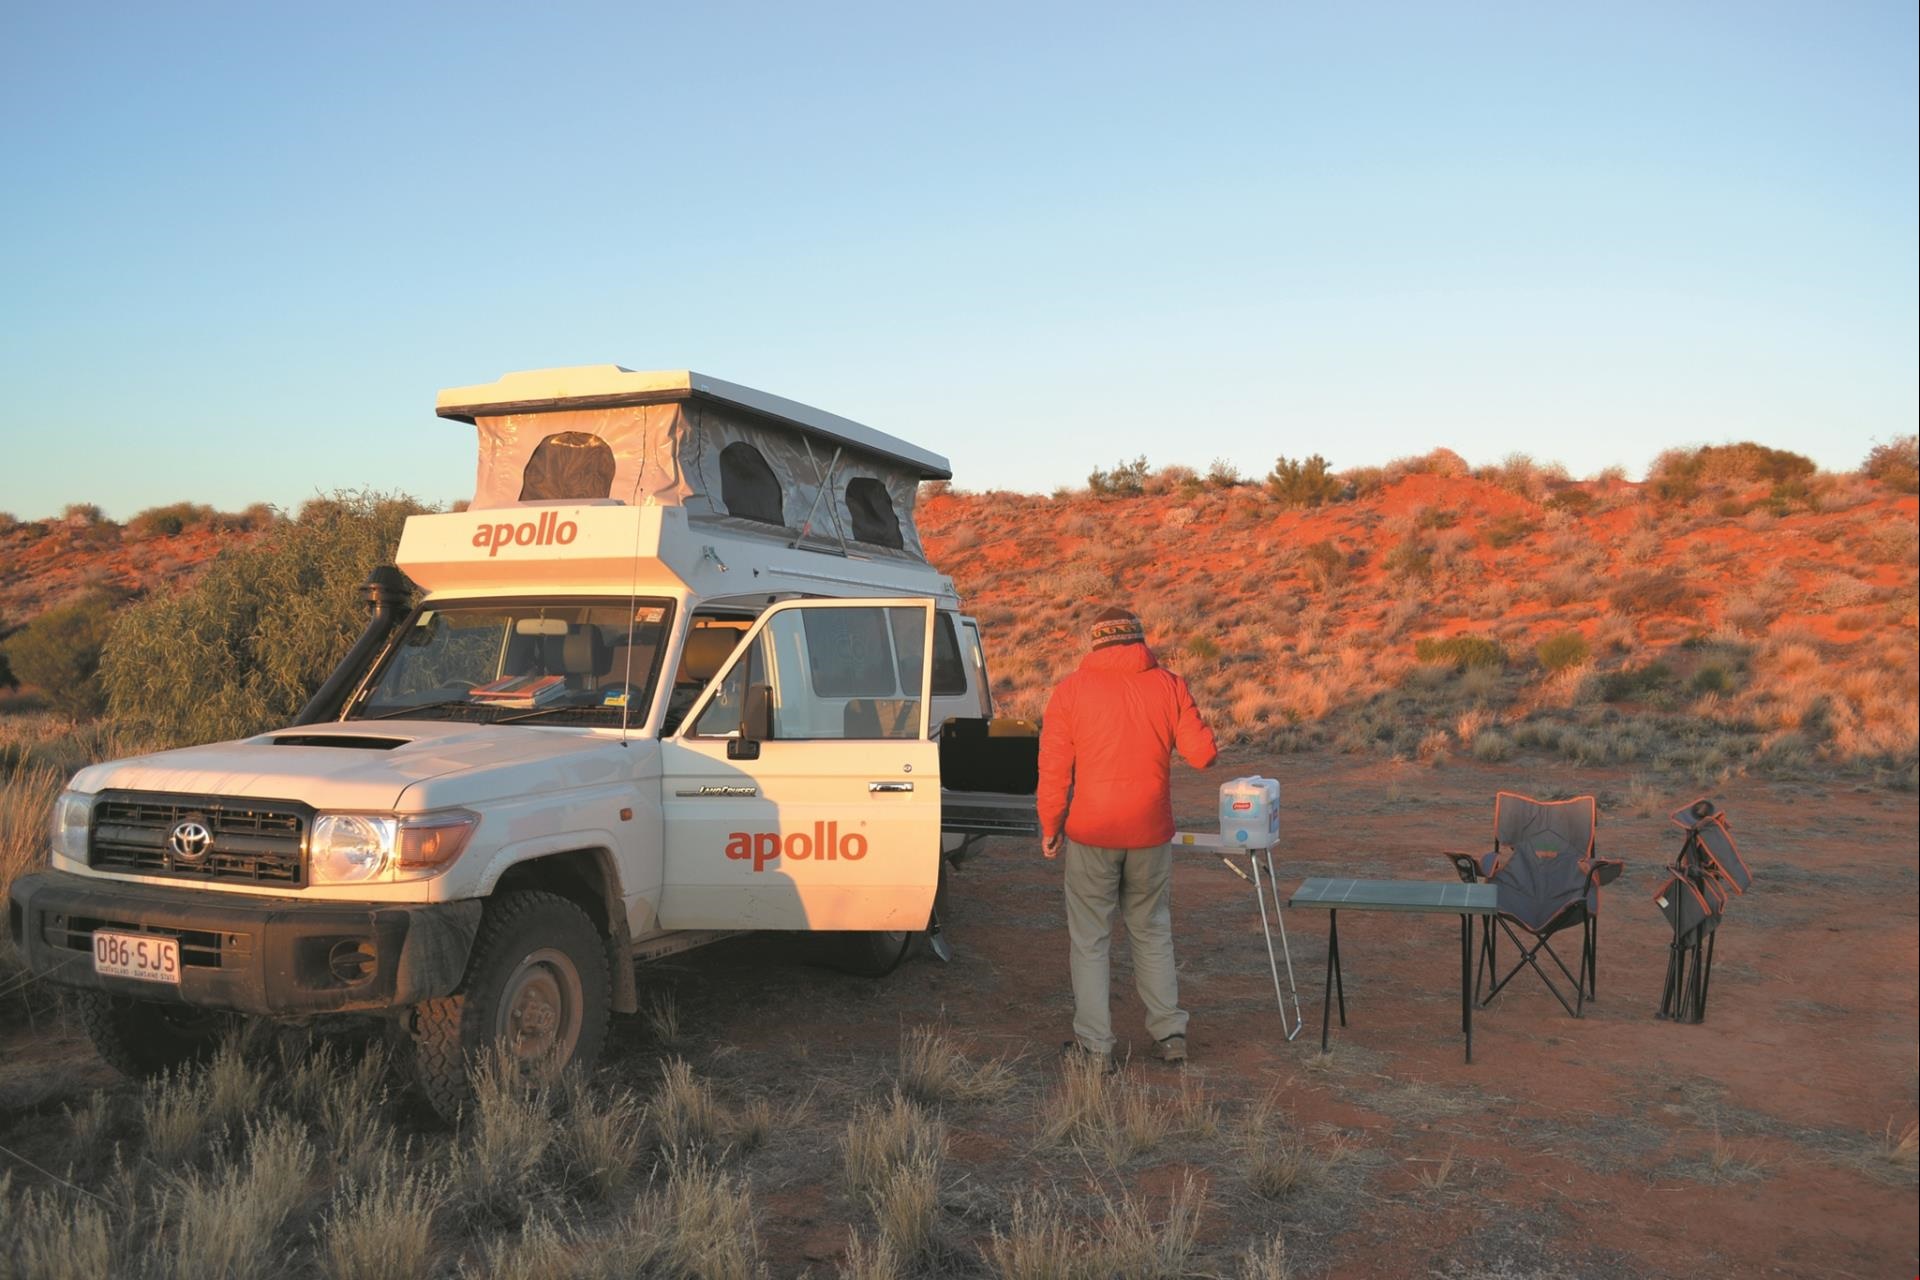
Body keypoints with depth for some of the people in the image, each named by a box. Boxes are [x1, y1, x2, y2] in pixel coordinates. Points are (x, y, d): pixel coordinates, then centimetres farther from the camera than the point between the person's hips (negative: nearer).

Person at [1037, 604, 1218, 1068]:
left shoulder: (1070, 690, -5)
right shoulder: (1168, 685, -2)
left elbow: (1054, 769, -6)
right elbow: (1202, 753, -3)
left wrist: (1050, 828, 5)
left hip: (1091, 835, -2)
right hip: (1151, 835, 2)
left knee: (1089, 939, 8)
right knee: (1153, 933, 18)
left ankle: (1095, 1045, 12)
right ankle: (1170, 1033, 22)